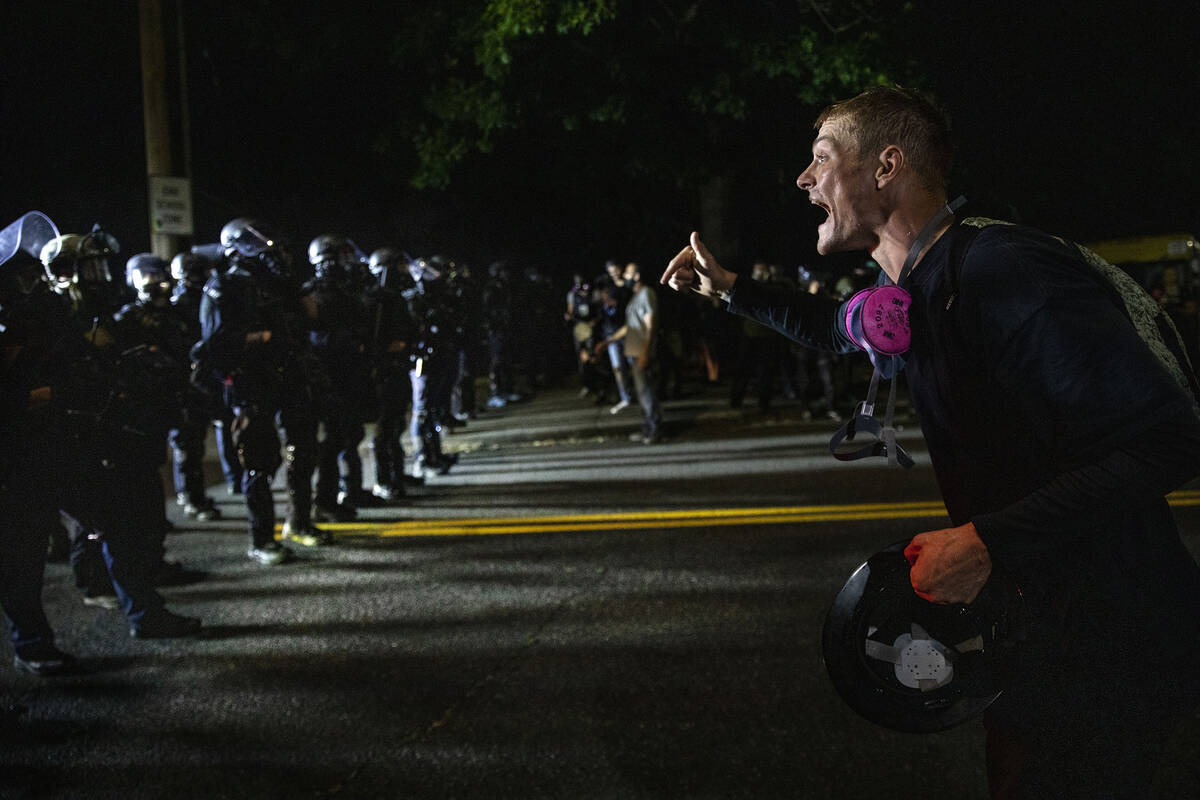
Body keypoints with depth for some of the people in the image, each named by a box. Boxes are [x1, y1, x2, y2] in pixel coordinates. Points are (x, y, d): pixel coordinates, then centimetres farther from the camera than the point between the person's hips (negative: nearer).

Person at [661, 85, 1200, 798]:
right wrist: (731, 289, 27)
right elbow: (840, 328, 33)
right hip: (1037, 628, 9)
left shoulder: (1009, 270, -24)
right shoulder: (921, 293, 7)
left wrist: (989, 541, -31)